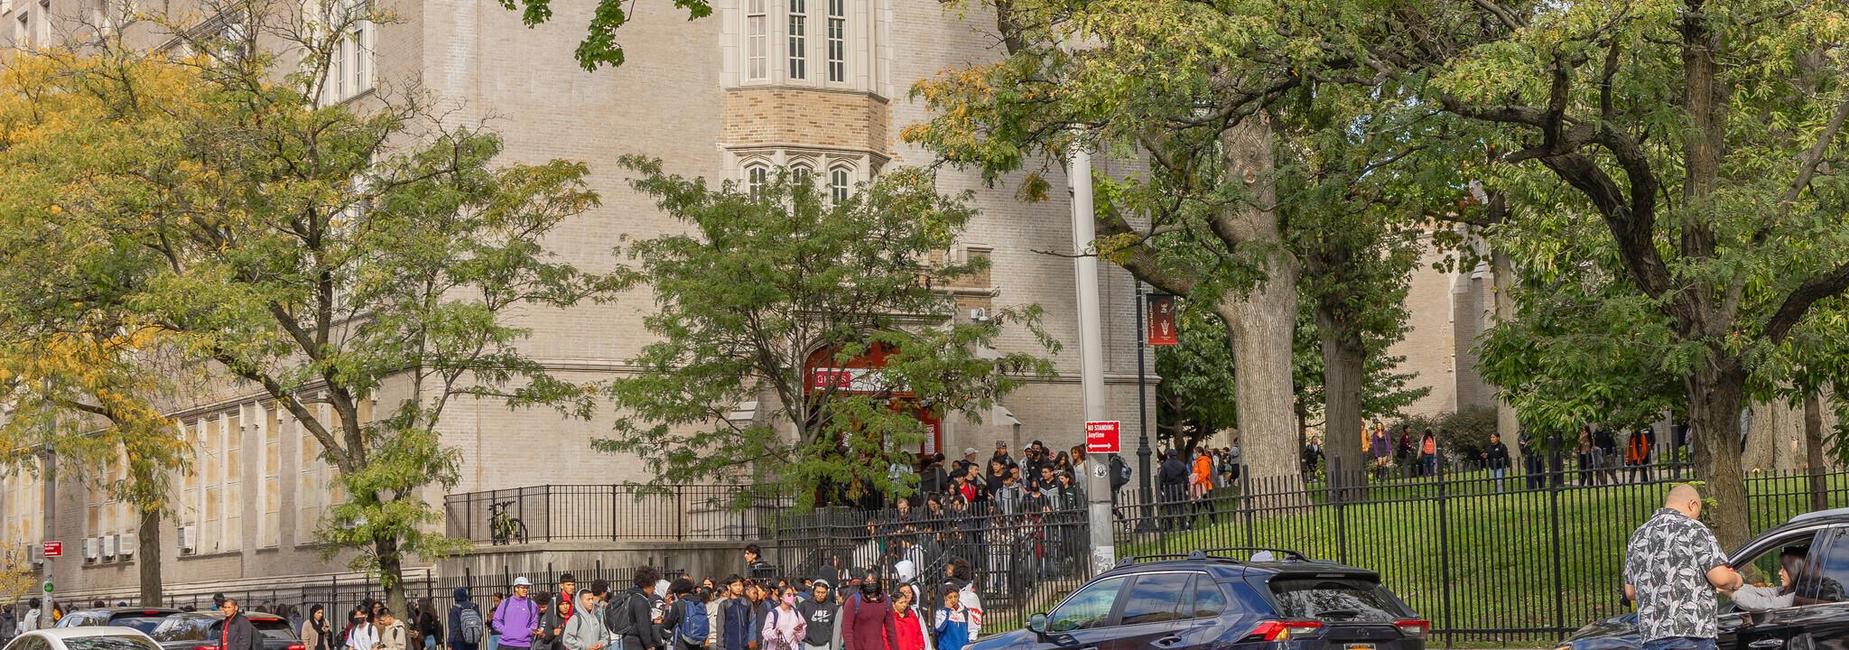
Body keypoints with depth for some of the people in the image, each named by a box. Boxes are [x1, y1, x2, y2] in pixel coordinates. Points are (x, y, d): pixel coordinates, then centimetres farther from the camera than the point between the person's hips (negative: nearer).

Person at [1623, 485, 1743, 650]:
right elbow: (1720, 578, -10)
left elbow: (1630, 592, 21)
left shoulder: (1638, 536, 17)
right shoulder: (1694, 529, -2)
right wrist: (1735, 580, 11)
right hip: (1692, 636, -6)